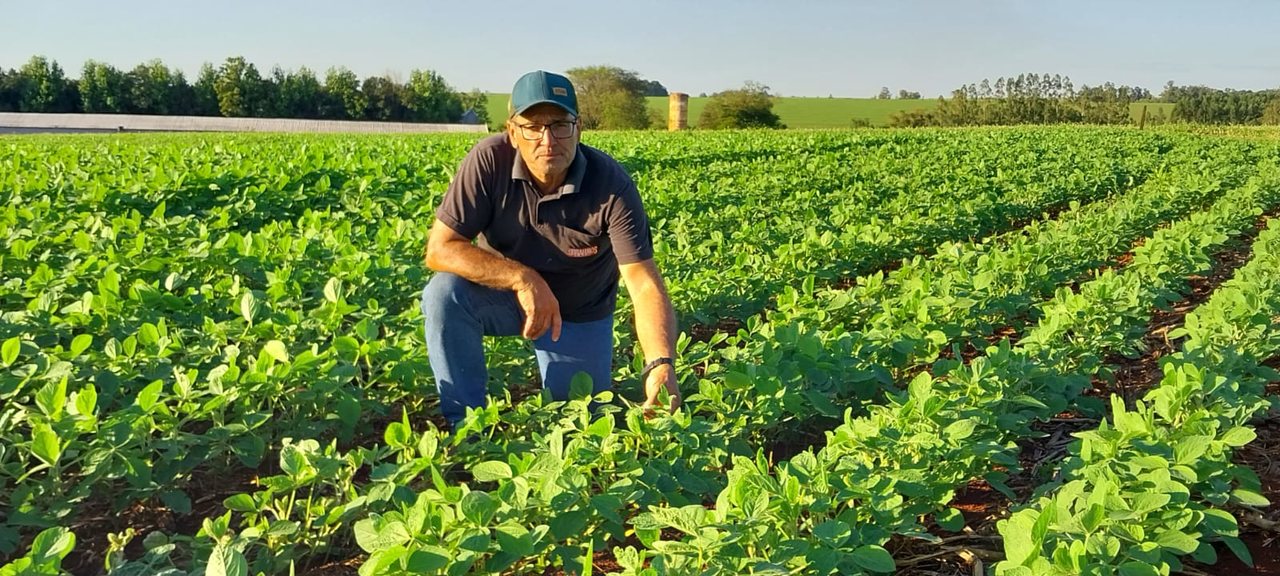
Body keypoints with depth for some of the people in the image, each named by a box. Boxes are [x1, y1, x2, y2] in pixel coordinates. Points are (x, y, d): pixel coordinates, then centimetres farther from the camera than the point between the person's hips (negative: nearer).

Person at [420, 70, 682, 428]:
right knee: (445, 293, -30)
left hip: (578, 314, 0)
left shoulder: (612, 185, -27)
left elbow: (644, 284, -33)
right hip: (504, 295, 0)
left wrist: (662, 364, -50)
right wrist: (523, 278, -37)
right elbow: (440, 249, -25)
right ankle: (466, 421, -10)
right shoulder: (490, 161, -25)